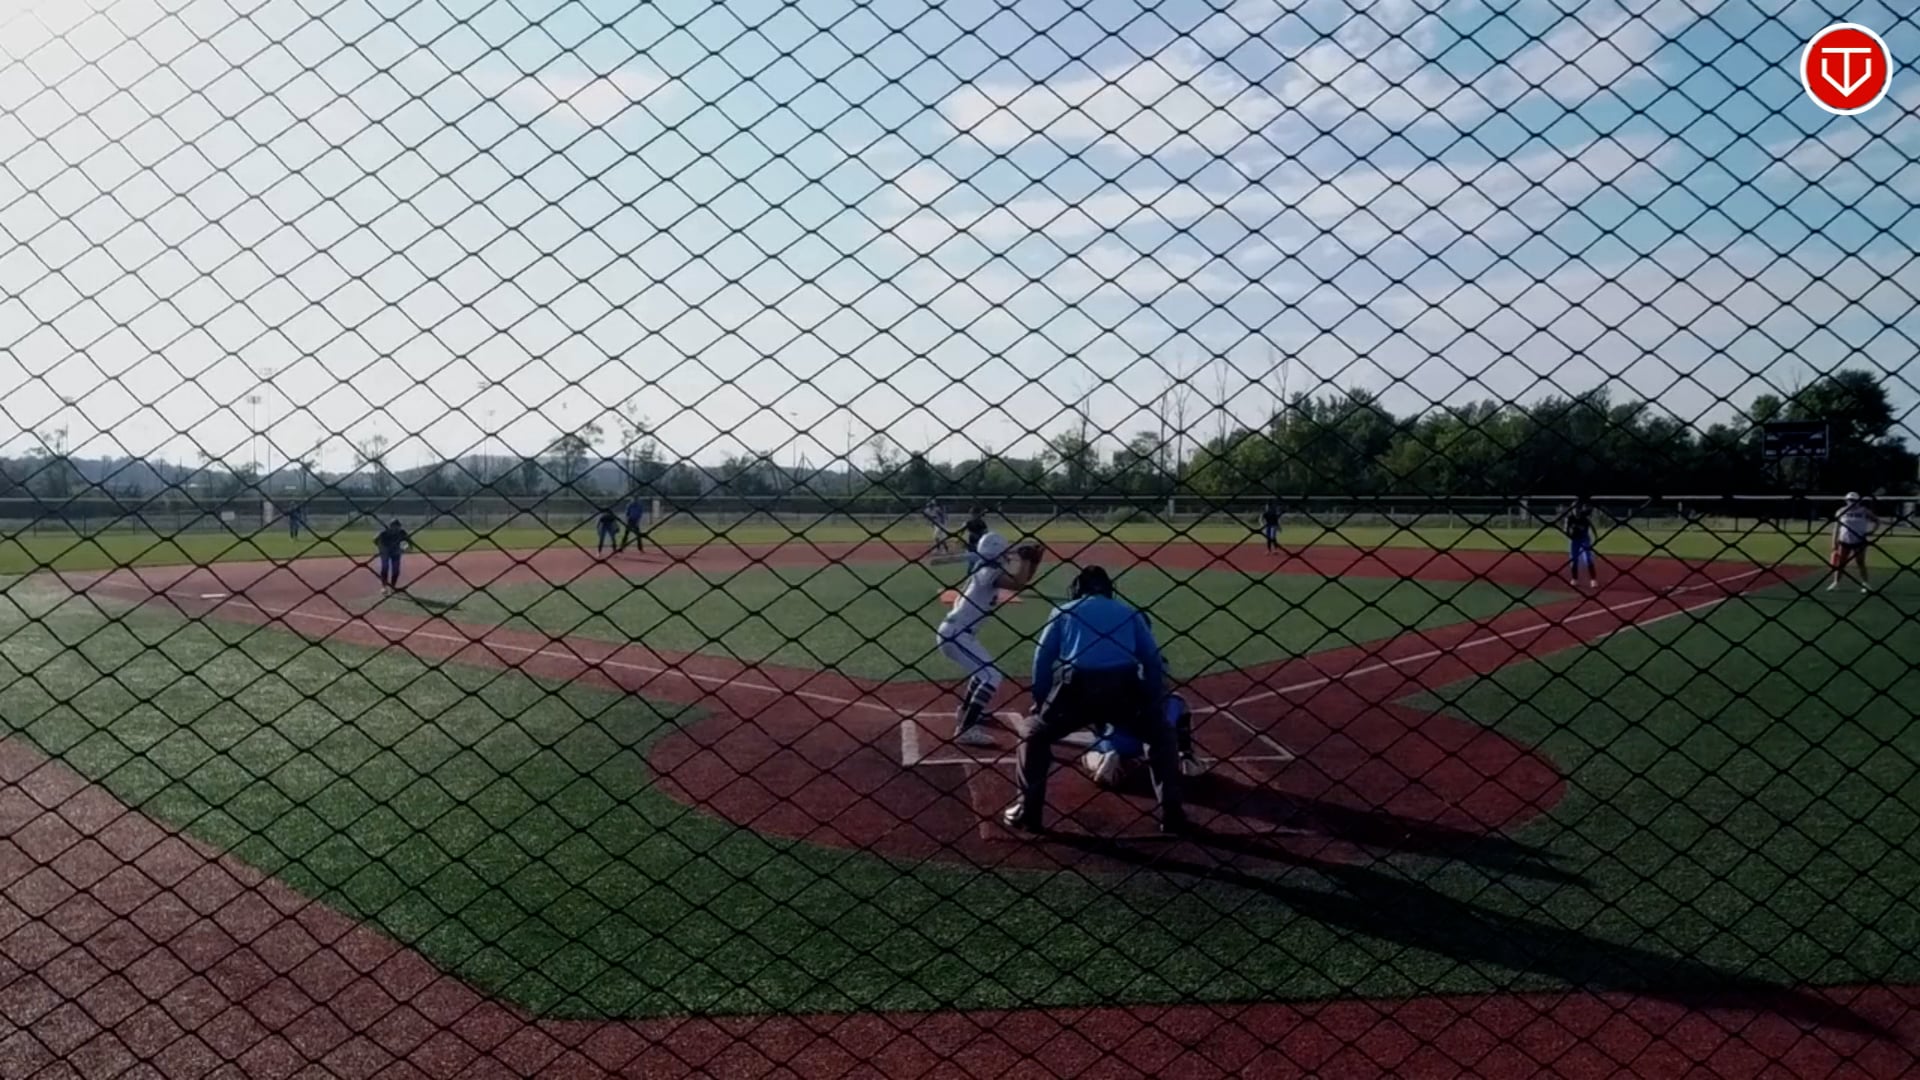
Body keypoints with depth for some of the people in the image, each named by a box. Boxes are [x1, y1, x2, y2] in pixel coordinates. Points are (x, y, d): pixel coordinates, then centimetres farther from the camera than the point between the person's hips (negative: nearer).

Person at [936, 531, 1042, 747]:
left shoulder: (984, 571, 14)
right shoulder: (989, 573, -15)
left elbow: (1021, 581, 19)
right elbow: (1019, 584, -27)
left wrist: (1033, 562, 5)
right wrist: (1026, 560, -13)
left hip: (955, 632, 10)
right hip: (955, 634, -10)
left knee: (984, 670, 30)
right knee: (992, 676, -16)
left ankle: (966, 712, 48)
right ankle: (965, 729, -21)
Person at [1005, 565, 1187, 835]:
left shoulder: (1064, 611, 23)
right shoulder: (1129, 613, 26)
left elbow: (1042, 661, 16)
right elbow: (1152, 661, 18)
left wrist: (1042, 702, 25)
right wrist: (1156, 705, 24)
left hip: (1077, 689, -1)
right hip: (1124, 689, 1)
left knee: (1035, 737, 24)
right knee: (1161, 736, 25)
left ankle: (1027, 811, 14)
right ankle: (1171, 813, 14)